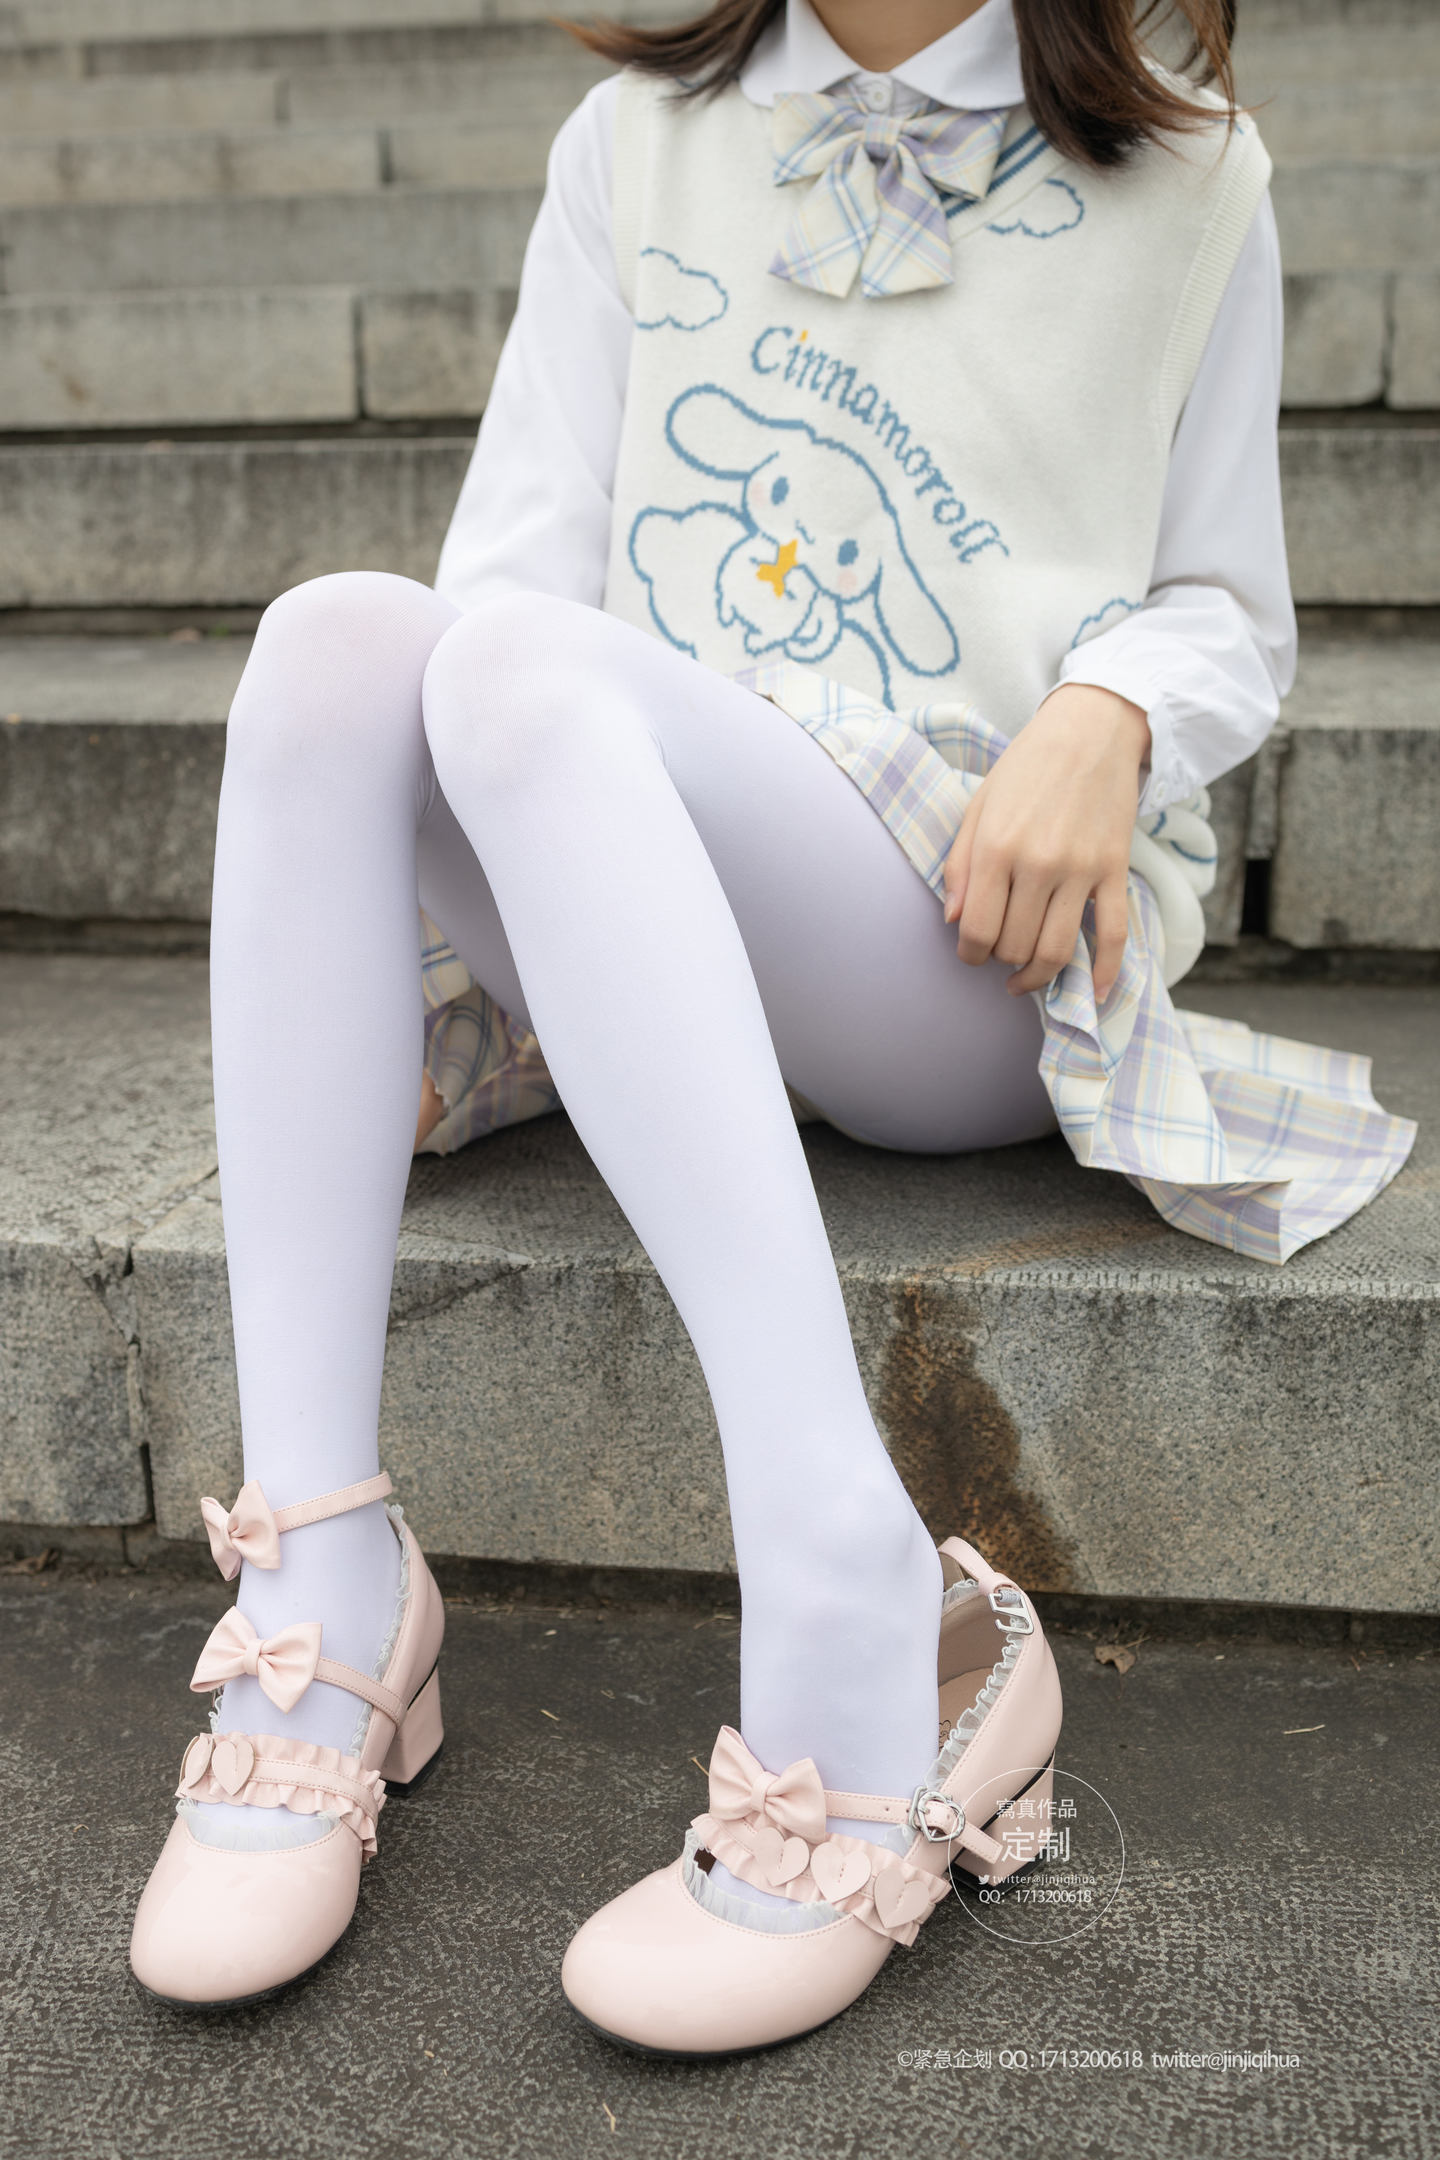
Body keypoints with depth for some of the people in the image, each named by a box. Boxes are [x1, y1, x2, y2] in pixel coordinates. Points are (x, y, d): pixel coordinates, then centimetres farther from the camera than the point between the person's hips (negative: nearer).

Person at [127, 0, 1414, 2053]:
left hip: (989, 953, -3)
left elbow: (1230, 612, 15)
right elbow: (521, 558, 9)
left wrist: (1109, 715, -10)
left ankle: (857, 1609, -41)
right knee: (337, 633, -25)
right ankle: (321, 1578, -31)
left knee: (511, 658, -30)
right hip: (636, 947, 3)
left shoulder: (1184, 178, 15)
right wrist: (443, 936, -8)